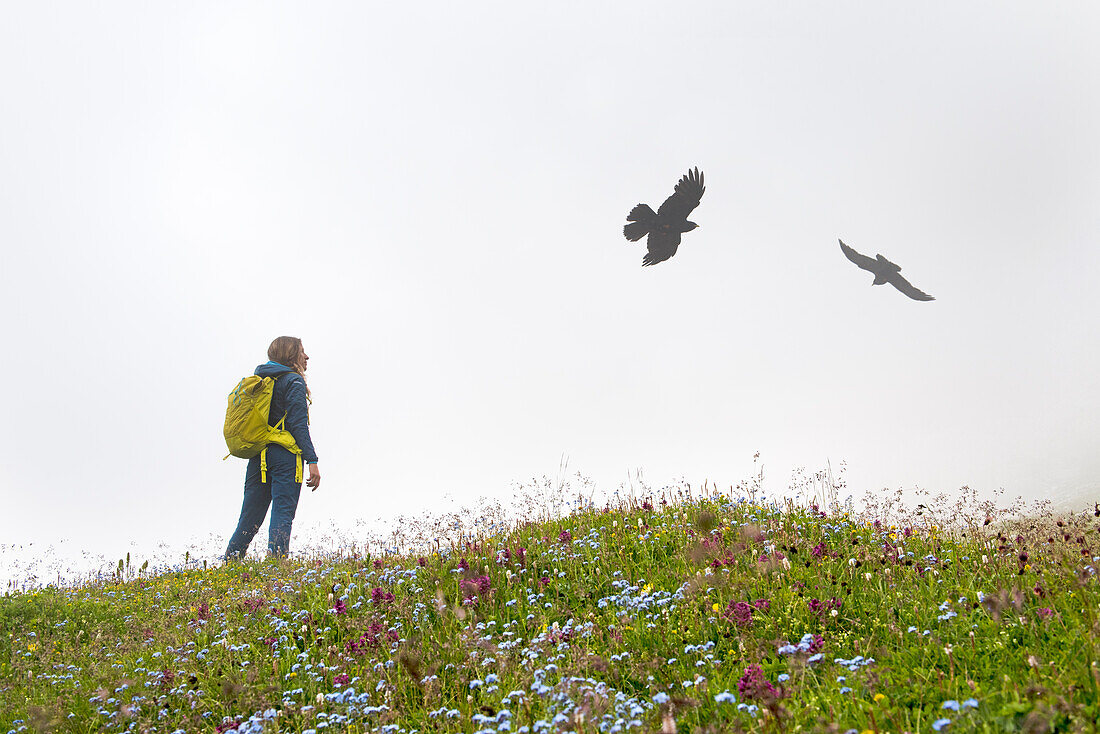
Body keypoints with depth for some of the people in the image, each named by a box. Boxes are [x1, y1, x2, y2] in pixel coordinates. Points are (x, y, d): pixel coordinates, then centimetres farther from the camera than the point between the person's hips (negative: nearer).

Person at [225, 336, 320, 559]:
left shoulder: (260, 380, 17)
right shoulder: (294, 381, -5)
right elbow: (299, 425, -13)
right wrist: (312, 461, -16)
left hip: (258, 456, 7)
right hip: (285, 455, -7)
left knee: (250, 516, 11)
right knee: (282, 513, -6)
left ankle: (230, 561, 10)